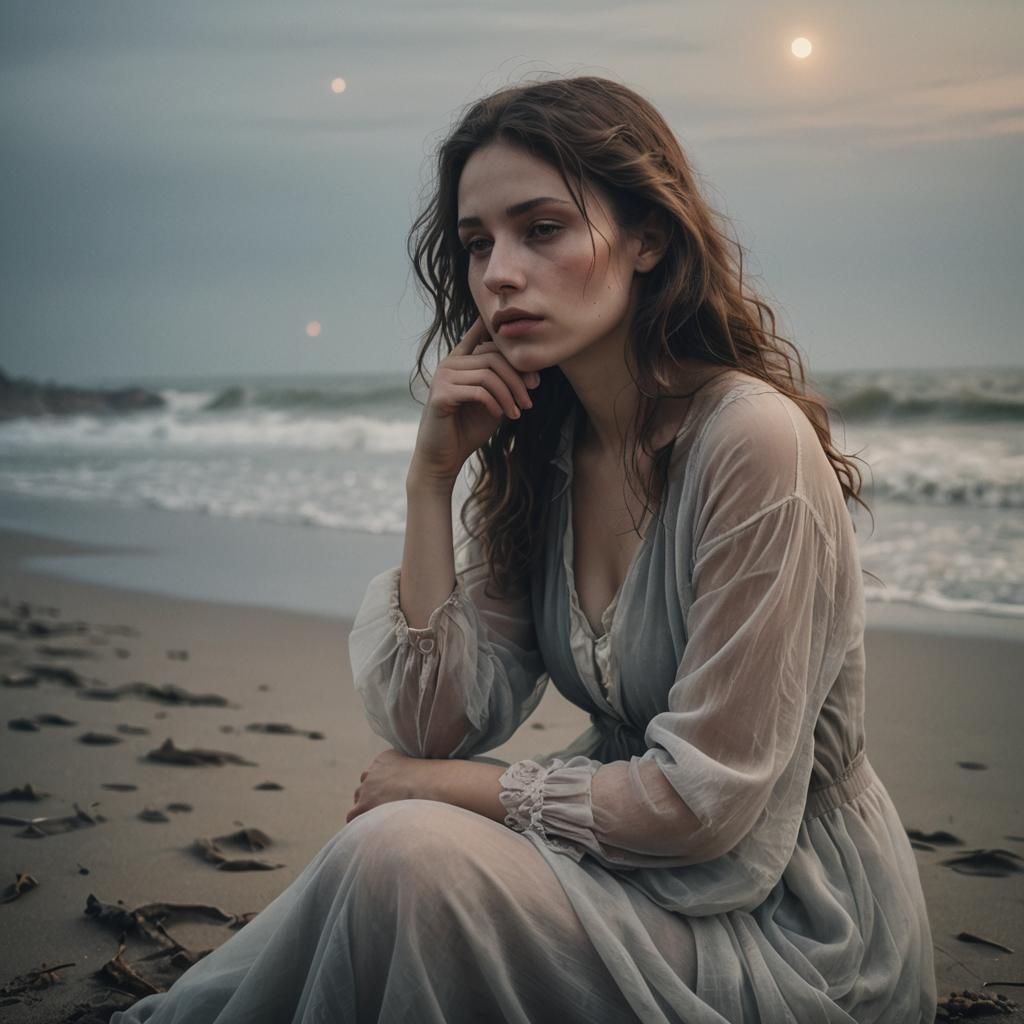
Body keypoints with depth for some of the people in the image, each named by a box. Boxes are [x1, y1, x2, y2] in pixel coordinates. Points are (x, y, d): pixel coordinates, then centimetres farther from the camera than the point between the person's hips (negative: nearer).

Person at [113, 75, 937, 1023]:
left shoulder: (752, 438, -21)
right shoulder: (536, 454, 1)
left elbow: (704, 797, -19)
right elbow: (436, 727, -3)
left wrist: (446, 787, -9)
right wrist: (432, 477, -10)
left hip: (795, 931, -6)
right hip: (634, 871, 6)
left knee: (408, 854, -22)